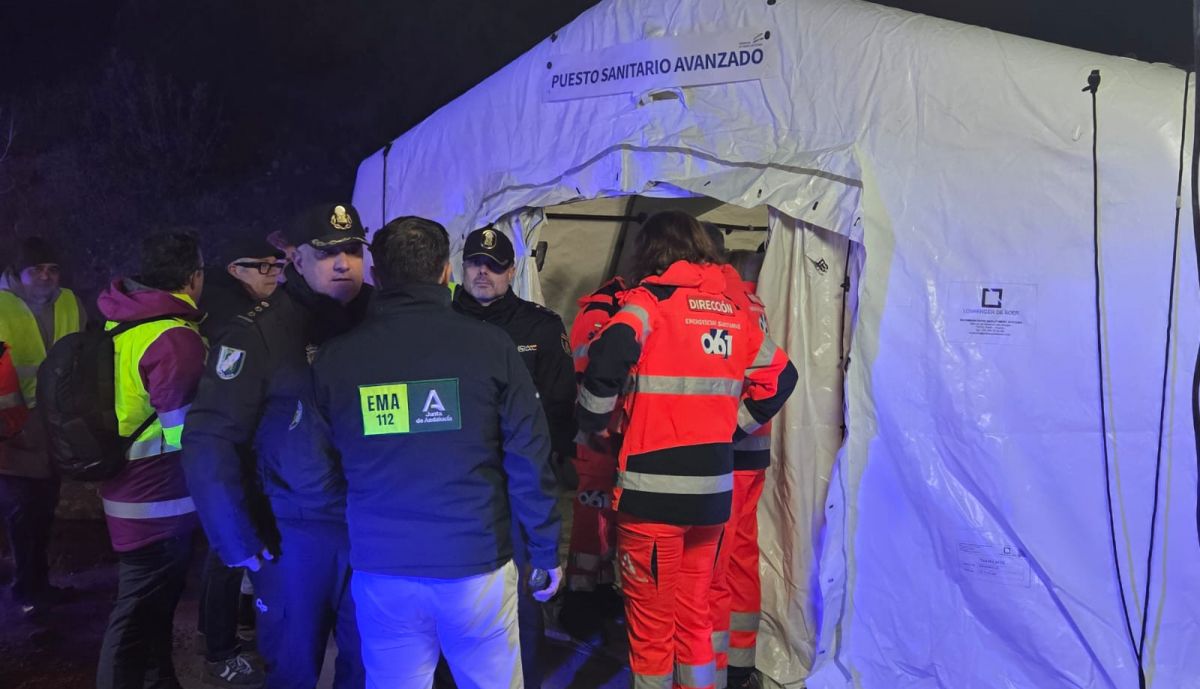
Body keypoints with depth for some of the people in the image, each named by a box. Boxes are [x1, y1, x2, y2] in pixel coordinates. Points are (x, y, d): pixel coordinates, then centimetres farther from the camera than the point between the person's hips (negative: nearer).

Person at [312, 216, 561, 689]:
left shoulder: (335, 357, -3)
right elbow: (528, 458, -7)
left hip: (380, 568, 2)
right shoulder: (490, 346, -9)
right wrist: (546, 551, 4)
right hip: (476, 562, -2)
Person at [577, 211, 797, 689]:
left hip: (652, 489, -5)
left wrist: (593, 422, -10)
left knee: (651, 618, 9)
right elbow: (780, 376, 18)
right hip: (713, 491, 6)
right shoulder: (733, 311, 10)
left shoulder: (652, 299, -6)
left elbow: (611, 352, -25)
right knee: (695, 614, 20)